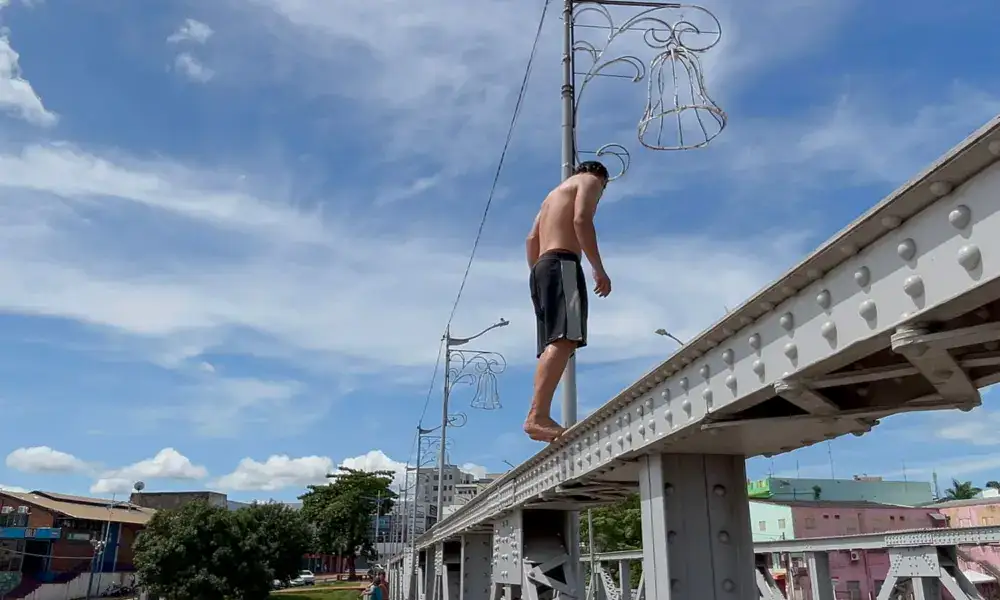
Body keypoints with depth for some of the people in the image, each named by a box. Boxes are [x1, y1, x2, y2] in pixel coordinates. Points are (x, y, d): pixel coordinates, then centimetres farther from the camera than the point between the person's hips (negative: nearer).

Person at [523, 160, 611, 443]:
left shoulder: (555, 194, 34)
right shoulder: (590, 181, 11)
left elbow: (532, 238, 26)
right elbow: (581, 220, -9)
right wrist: (599, 268, -14)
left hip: (542, 267, 9)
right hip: (562, 264, -9)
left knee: (554, 345, 2)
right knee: (565, 339, -23)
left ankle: (540, 417, -9)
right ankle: (537, 416, -37)